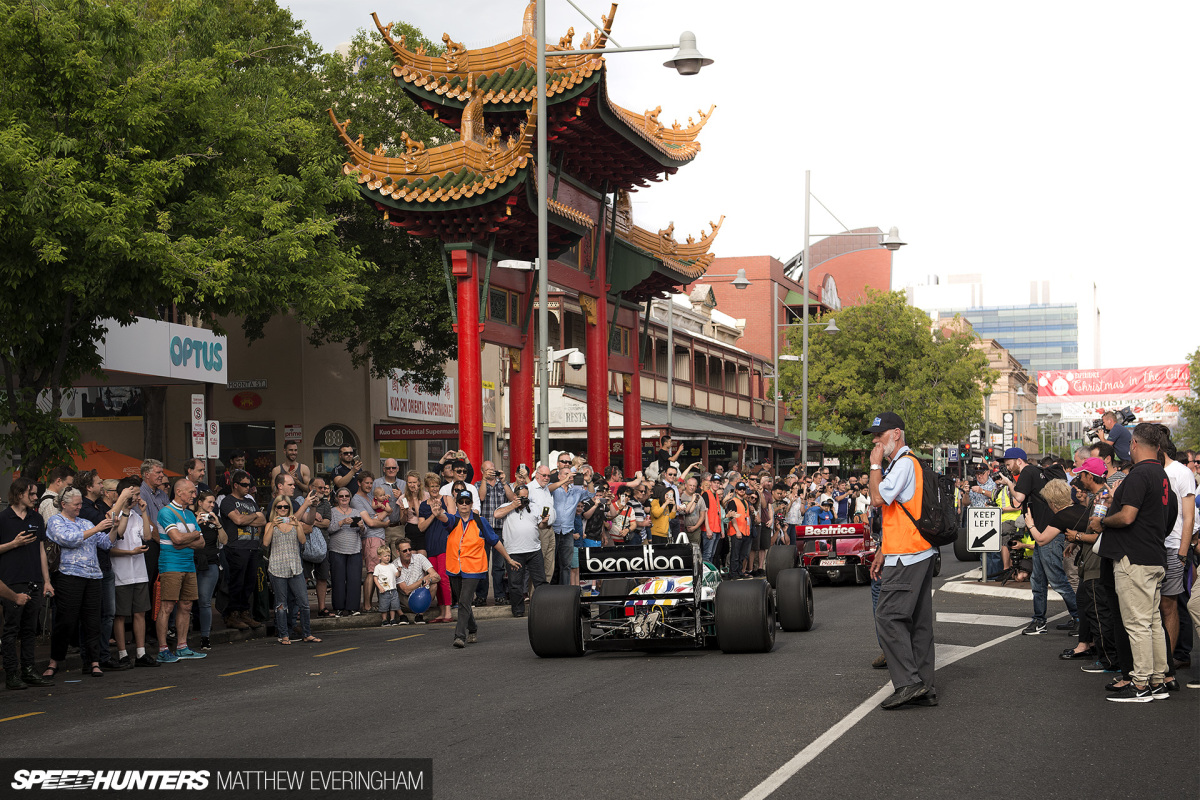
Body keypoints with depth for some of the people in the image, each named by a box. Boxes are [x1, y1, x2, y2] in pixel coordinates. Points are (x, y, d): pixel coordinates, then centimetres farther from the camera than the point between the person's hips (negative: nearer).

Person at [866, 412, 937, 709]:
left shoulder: (904, 463, -12)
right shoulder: (901, 464, 21)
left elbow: (878, 499, -22)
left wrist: (875, 464, -10)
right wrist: (882, 553, 23)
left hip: (905, 557, -10)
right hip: (919, 553, 10)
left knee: (888, 617, -11)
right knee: (918, 620, 9)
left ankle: (908, 682, -14)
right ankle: (924, 687, 10)